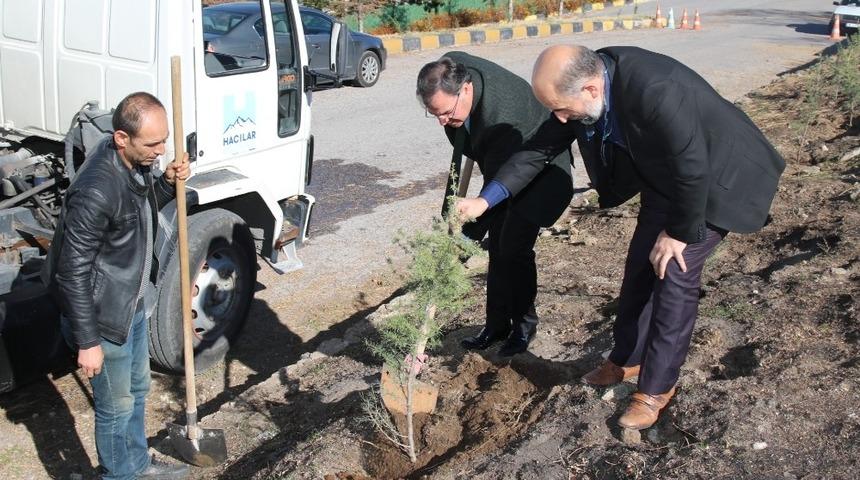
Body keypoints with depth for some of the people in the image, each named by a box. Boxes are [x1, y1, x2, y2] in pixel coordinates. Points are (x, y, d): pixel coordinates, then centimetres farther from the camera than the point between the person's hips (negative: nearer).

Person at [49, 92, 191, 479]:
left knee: (137, 388, 26)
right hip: (104, 317, -9)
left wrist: (168, 182, -5)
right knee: (117, 407, 10)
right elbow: (73, 272, -26)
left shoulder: (136, 161, -6)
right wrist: (87, 342, -21)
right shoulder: (96, 191, -32)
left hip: (133, 304, 9)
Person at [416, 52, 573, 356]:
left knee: (514, 248, -9)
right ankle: (496, 325, 19)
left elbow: (501, 180, -37)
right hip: (502, 166, 8)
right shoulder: (449, 71, -20)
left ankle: (524, 325, 12)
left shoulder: (502, 115, -42)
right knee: (496, 247, 9)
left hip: (539, 170, -8)